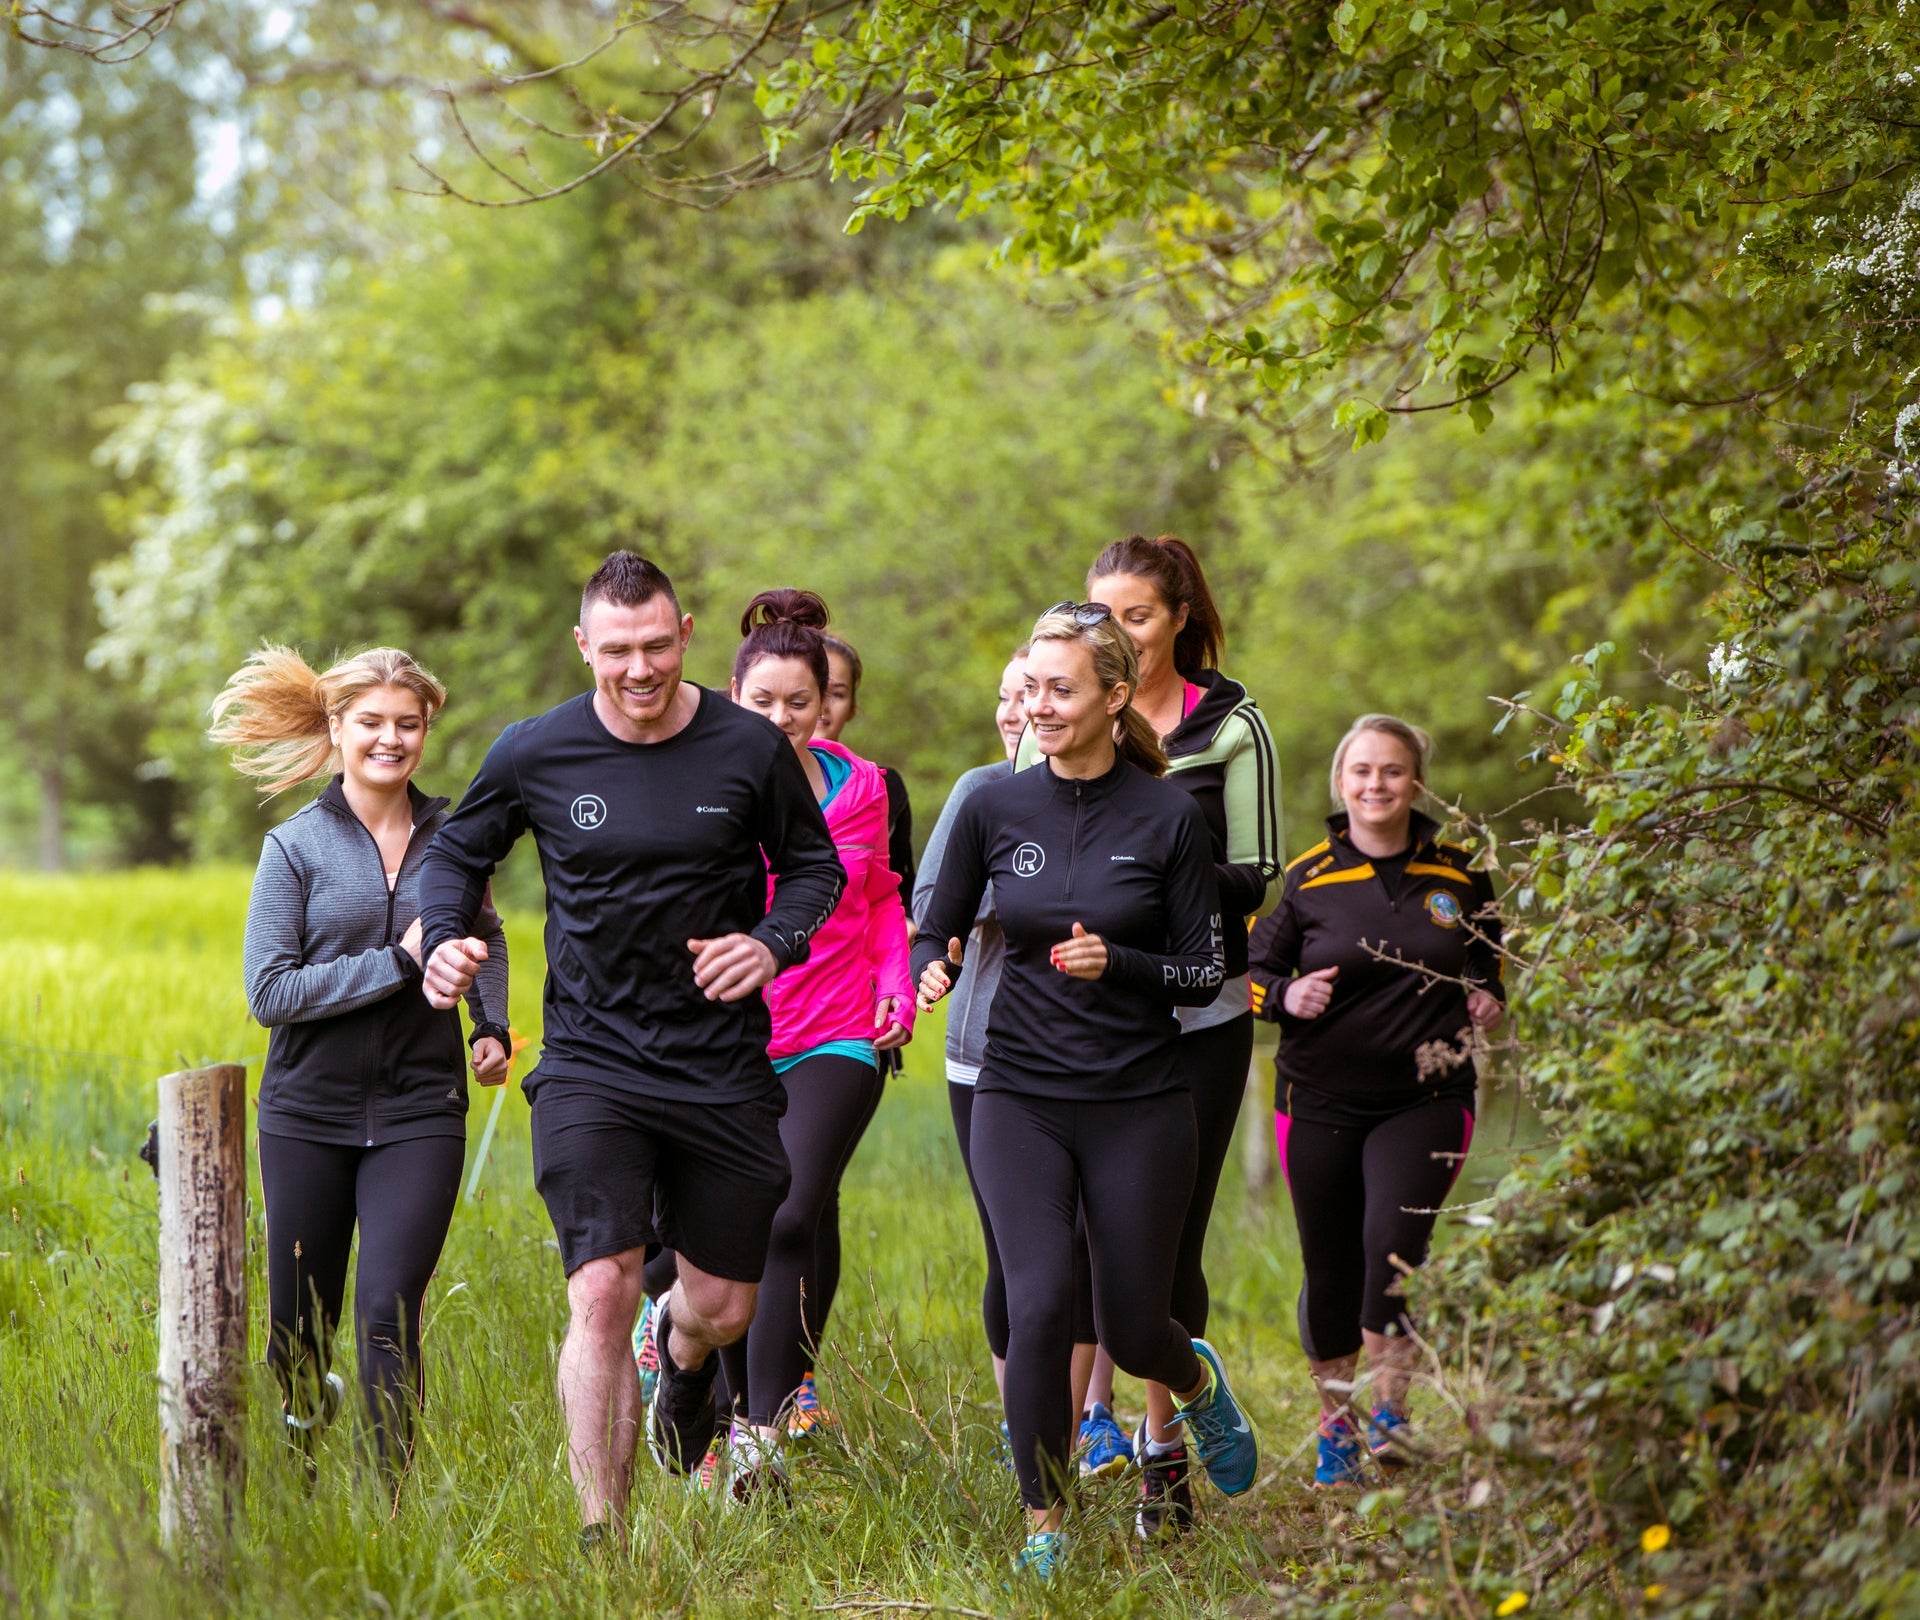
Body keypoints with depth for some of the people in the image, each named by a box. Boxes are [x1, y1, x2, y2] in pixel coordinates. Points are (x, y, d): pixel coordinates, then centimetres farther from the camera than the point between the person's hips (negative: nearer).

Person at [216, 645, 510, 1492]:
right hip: (311, 1112, 0)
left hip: (419, 1112, 1)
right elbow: (269, 992, -11)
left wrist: (493, 1025, 10)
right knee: (299, 1321, 10)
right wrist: (397, 963, -17)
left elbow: (487, 938, 27)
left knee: (390, 1306, -15)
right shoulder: (296, 847, -4)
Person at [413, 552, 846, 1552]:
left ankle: (681, 1360, 51)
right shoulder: (534, 754, -4)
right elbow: (458, 853, 11)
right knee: (601, 1294, -17)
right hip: (592, 1065, -1)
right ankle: (601, 1538, -9)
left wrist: (773, 943, -11)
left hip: (723, 1069, 2)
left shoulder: (749, 749, -4)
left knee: (723, 1310, 10)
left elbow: (814, 865, 9)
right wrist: (442, 942, -9)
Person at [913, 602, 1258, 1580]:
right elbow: (934, 933, 9)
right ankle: (1043, 1522, 1)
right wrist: (933, 971, -14)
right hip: (1019, 1098, 1)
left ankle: (1200, 1382, 43)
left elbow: (1204, 974, -1)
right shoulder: (994, 808, 1)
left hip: (1139, 1103, -1)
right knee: (1037, 1305, -16)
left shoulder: (1167, 818, -5)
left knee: (1134, 1331, 5)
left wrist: (1118, 963, -19)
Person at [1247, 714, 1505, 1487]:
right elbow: (1250, 969, 7)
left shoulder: (1458, 874, 4)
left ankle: (1391, 1411, -9)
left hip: (1425, 1099, -1)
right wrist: (1286, 996, -14)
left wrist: (1490, 997, 3)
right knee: (1330, 1270, 5)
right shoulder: (1307, 878, 0)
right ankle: (1336, 1428, 23)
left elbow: (1492, 952, 23)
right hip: (1322, 1101, 1)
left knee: (1394, 1240, -22)